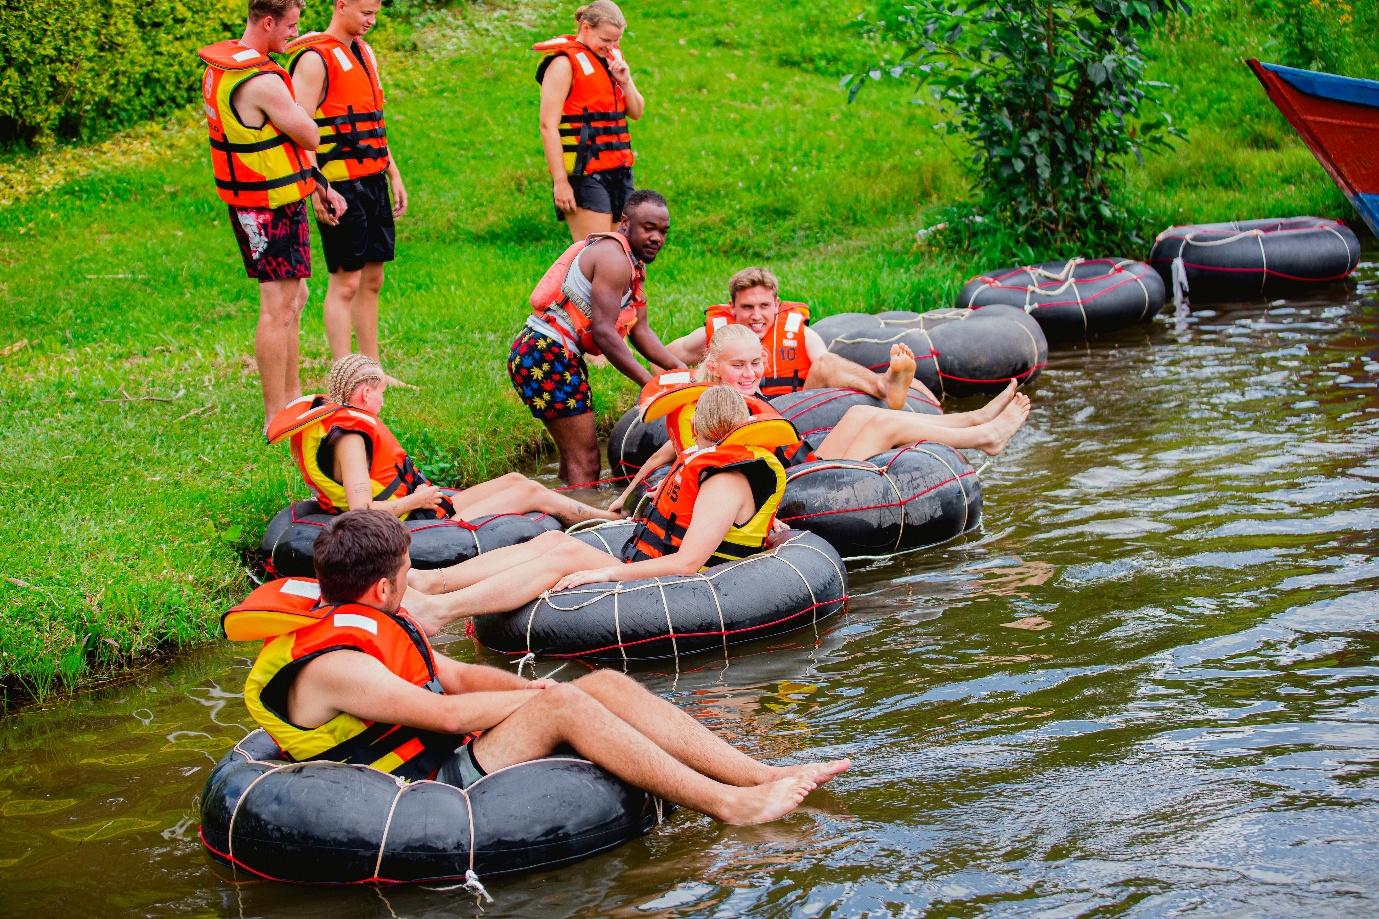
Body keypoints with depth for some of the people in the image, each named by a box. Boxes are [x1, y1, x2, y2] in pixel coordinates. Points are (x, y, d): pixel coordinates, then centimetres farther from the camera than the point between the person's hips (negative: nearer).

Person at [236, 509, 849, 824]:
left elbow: (459, 677, 18)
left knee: (608, 683, -5)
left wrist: (533, 690, 1)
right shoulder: (330, 665, -18)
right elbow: (446, 714, -22)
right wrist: (541, 696, -10)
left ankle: (764, 775, -10)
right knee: (564, 705, -28)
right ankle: (729, 806, -26)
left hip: (451, 758, 10)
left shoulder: (369, 623, 14)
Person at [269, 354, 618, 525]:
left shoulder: (331, 418, 6)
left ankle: (603, 515, 28)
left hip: (421, 505, 10)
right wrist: (415, 500, -17)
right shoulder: (349, 436, -23)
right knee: (530, 492, 0)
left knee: (515, 479, 17)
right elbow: (361, 511, -31)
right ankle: (613, 520, 18)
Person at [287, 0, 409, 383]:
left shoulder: (364, 53, 15)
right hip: (341, 189, -8)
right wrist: (318, 190, -23)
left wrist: (394, 175, 20)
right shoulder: (315, 59, -12)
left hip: (374, 182, 8)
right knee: (345, 282, -6)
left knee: (372, 279, 12)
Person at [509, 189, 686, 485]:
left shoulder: (632, 263, 17)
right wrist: (649, 382, -23)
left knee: (575, 456, 18)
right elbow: (604, 332, -23)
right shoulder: (614, 258, -15)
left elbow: (640, 331, 14)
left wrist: (681, 370, 3)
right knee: (585, 461, -10)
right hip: (546, 356, -11)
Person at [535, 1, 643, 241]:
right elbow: (548, 125, -14)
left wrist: (625, 81, -1)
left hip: (619, 172, 8)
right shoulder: (565, 63, -8)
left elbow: (636, 113, 19)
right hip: (585, 175, -8)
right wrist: (560, 182, -18)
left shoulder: (612, 57, 16)